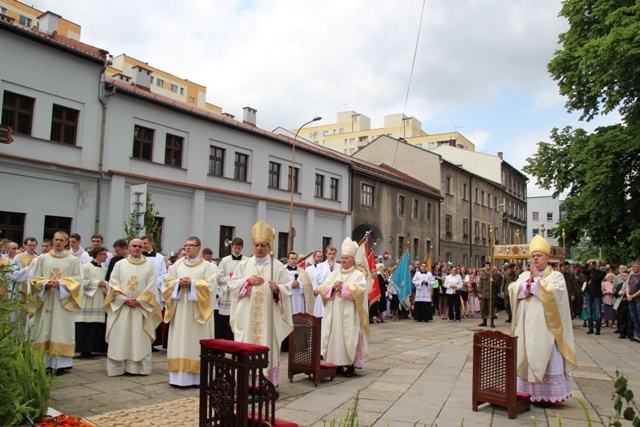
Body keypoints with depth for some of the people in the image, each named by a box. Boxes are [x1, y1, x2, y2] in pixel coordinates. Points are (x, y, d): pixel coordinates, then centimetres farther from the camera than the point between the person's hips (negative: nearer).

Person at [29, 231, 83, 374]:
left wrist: (61, 283, -15)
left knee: (62, 330, -3)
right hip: (45, 299, 2)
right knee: (45, 331, 2)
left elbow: (78, 279, -1)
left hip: (64, 301, -2)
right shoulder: (43, 258, 11)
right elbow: (33, 277, 8)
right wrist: (45, 283, -11)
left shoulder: (73, 260, 4)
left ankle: (61, 364, -1)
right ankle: (45, 363, 7)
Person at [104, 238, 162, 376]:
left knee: (140, 340, 0)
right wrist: (124, 299, -12)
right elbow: (113, 285, 0)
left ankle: (139, 367, 5)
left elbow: (151, 287, 0)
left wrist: (139, 301, -12)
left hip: (141, 308, 0)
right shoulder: (119, 264, 7)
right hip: (121, 307, 1)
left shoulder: (149, 266, 5)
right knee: (119, 339, 2)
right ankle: (117, 367, 8)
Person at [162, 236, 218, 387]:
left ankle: (197, 376, 5)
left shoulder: (207, 266, 1)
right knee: (179, 342, 4)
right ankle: (179, 376, 9)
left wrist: (192, 283, -17)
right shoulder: (177, 264, 11)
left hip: (197, 310, -3)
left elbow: (210, 285, -9)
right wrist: (178, 283, -10)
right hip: (180, 309, 3)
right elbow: (167, 282, 9)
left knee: (196, 343, -1)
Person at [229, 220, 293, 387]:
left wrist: (277, 288, -20)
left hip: (268, 315, -1)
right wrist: (248, 281, -11)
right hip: (247, 315, 2)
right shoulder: (243, 264, 9)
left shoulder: (278, 266, 4)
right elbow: (232, 285, 4)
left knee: (267, 347, -1)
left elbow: (287, 288, 1)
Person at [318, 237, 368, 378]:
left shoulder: (358, 274, 2)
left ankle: (350, 365, 2)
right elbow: (322, 288, 6)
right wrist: (333, 287, -12)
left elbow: (360, 289, -15)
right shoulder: (334, 273, 15)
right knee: (335, 337, 4)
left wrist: (344, 287, -15)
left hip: (349, 314, -4)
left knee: (349, 338, -5)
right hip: (333, 313, 5)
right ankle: (337, 364, 12)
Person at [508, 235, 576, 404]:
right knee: (527, 358, 5)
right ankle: (530, 392, 14)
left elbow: (552, 292, -17)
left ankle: (549, 395, 4)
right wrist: (529, 280, -8)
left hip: (545, 327, -4)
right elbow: (513, 291, 2)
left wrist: (537, 278, -9)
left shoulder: (556, 276, 2)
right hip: (527, 326, 4)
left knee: (546, 359, -4)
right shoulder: (524, 275, 14)